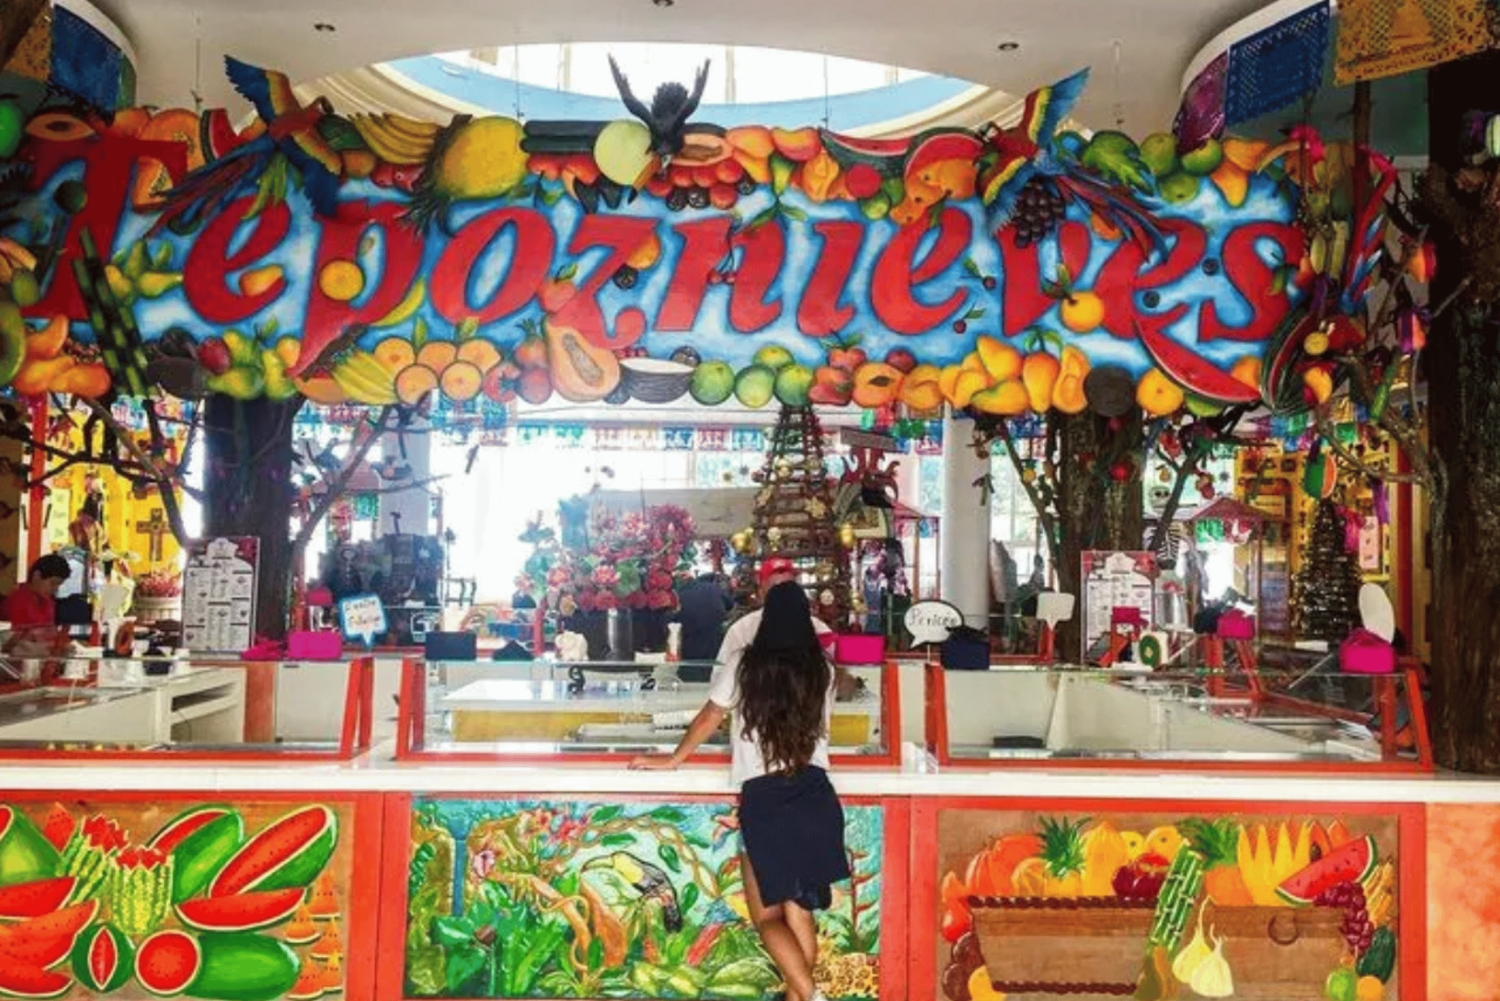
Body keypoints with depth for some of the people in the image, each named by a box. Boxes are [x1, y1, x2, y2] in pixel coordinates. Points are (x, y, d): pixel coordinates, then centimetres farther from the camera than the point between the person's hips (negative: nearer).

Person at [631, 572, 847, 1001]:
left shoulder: (745, 664, -2)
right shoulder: (822, 669, 5)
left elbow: (709, 719, 8)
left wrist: (672, 759, 23)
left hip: (762, 797, -3)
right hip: (814, 794, 3)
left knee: (768, 916, 4)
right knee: (800, 913, 13)